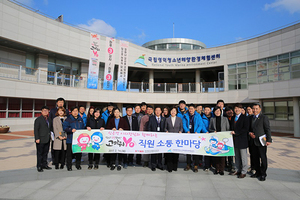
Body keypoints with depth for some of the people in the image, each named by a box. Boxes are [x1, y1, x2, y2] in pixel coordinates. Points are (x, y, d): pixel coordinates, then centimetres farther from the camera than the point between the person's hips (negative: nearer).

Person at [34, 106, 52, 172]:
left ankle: (44, 165, 25)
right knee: (39, 153, 2)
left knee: (45, 153, 14)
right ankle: (39, 166, 12)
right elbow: (36, 130, -11)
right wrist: (37, 138, -16)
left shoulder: (49, 119, 13)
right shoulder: (38, 119, -7)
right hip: (40, 140, -6)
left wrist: (50, 135, 14)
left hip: (47, 140, 6)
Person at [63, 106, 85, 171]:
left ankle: (78, 165, 22)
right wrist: (71, 130, -20)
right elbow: (64, 127, -8)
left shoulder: (80, 119, 13)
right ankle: (69, 166, 12)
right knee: (69, 153, 1)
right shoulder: (68, 119, -1)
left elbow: (83, 127, 21)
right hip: (70, 139, -4)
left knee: (79, 153, 8)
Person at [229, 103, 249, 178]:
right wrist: (232, 132, 2)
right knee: (237, 156, 14)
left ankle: (243, 172, 14)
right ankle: (237, 170, 24)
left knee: (243, 157, 4)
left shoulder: (245, 118, -7)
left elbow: (245, 129, -15)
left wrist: (236, 132, -17)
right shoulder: (233, 117, 12)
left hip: (242, 140, -6)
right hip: (235, 140, 6)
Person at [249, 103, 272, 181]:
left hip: (261, 141, -6)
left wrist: (269, 140, -13)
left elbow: (268, 129, -9)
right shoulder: (251, 118, 13)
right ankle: (258, 172, 27)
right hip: (254, 141, 6)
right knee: (255, 157, 13)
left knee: (263, 158, 3)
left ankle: (263, 174, 15)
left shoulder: (264, 117, -6)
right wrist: (250, 133, 0)